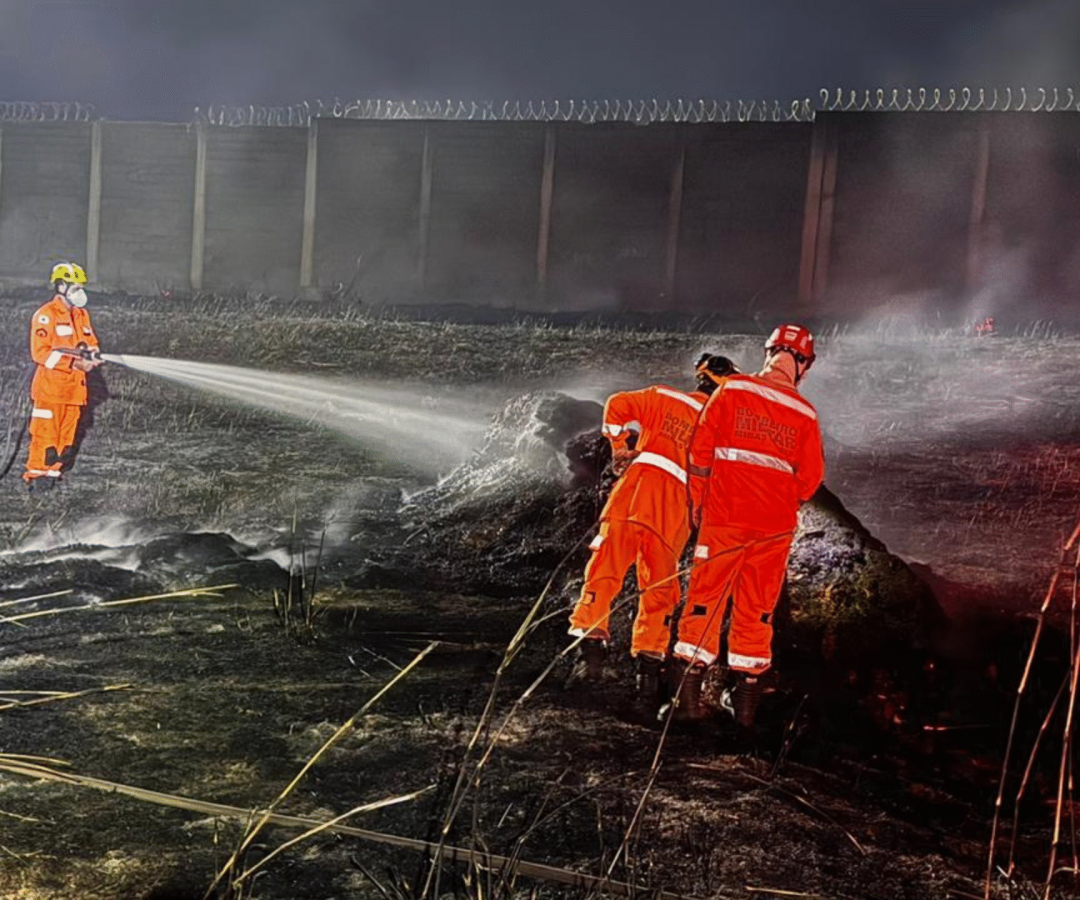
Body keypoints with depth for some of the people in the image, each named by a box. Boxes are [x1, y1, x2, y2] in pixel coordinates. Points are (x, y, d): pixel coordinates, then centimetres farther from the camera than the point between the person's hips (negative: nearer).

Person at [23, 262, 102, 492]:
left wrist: (91, 355, -9)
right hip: (50, 386, -7)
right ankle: (36, 474, 5)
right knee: (45, 433, -4)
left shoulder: (81, 315, 13)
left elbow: (92, 343, 16)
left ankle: (53, 471, 21)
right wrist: (73, 362, -22)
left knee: (67, 434, 11)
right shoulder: (45, 315, -11)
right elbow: (40, 352, -17)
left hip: (74, 386, 7)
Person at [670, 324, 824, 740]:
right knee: (756, 612, 11)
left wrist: (698, 502, 9)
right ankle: (745, 703, 16)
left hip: (723, 518, -1)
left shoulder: (731, 390, -3)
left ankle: (688, 697, 5)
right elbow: (811, 476, 4)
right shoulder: (804, 413, 1)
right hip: (775, 527, 1)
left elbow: (700, 448, -2)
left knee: (704, 604, 7)